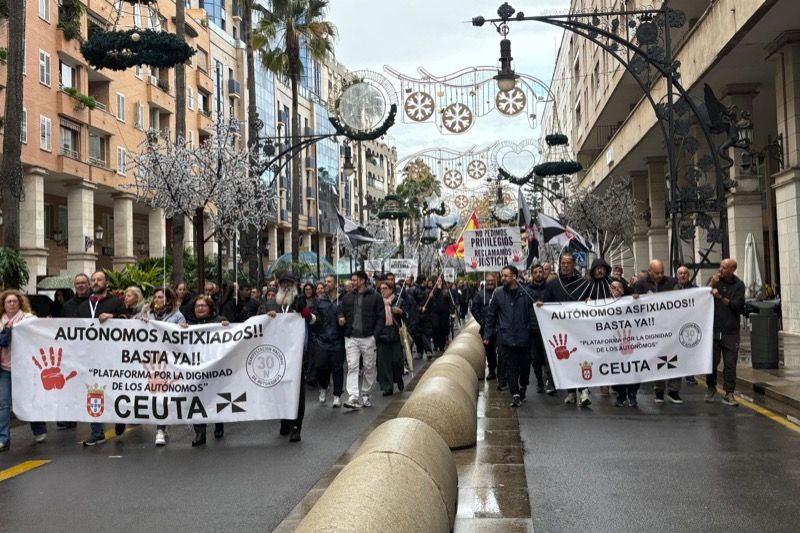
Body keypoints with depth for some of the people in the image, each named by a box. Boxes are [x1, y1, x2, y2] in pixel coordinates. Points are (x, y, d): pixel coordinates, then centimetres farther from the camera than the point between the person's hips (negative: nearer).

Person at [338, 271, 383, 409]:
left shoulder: (375, 296, -1)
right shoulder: (347, 297, 11)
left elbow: (381, 316, -3)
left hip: (368, 337, -2)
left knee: (369, 367, 7)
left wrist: (375, 334, -11)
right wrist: (341, 318, -3)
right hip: (351, 338, 2)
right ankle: (353, 397, -12)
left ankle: (365, 395, 21)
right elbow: (341, 311, 21)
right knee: (352, 367, -7)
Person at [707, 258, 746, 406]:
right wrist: (711, 284, -15)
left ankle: (729, 394, 7)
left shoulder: (738, 285, 0)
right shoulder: (714, 279, 4)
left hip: (731, 331, -1)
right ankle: (711, 388, 24)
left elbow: (738, 306, -9)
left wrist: (720, 297, -16)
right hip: (713, 328, 1)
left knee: (730, 363, -1)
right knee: (712, 360, 5)